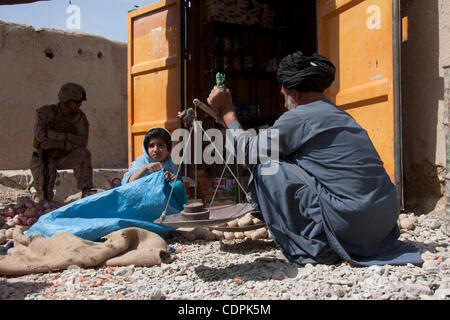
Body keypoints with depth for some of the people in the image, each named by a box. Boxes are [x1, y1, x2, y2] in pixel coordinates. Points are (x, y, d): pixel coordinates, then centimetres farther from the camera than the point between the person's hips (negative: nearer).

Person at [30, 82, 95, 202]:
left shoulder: (80, 117, -12)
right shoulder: (45, 112, -18)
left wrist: (57, 143, -35)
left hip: (63, 157, 2)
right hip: (44, 158, -2)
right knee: (45, 198, -20)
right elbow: (40, 135, -33)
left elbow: (82, 143, -23)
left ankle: (86, 192, -37)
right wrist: (68, 137, -33)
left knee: (83, 153, -31)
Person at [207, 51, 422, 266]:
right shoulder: (340, 115, 17)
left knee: (266, 168, -2)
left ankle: (312, 248, 2)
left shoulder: (300, 117, -7)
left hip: (349, 223, -8)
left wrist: (226, 110, 13)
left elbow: (247, 151, 1)